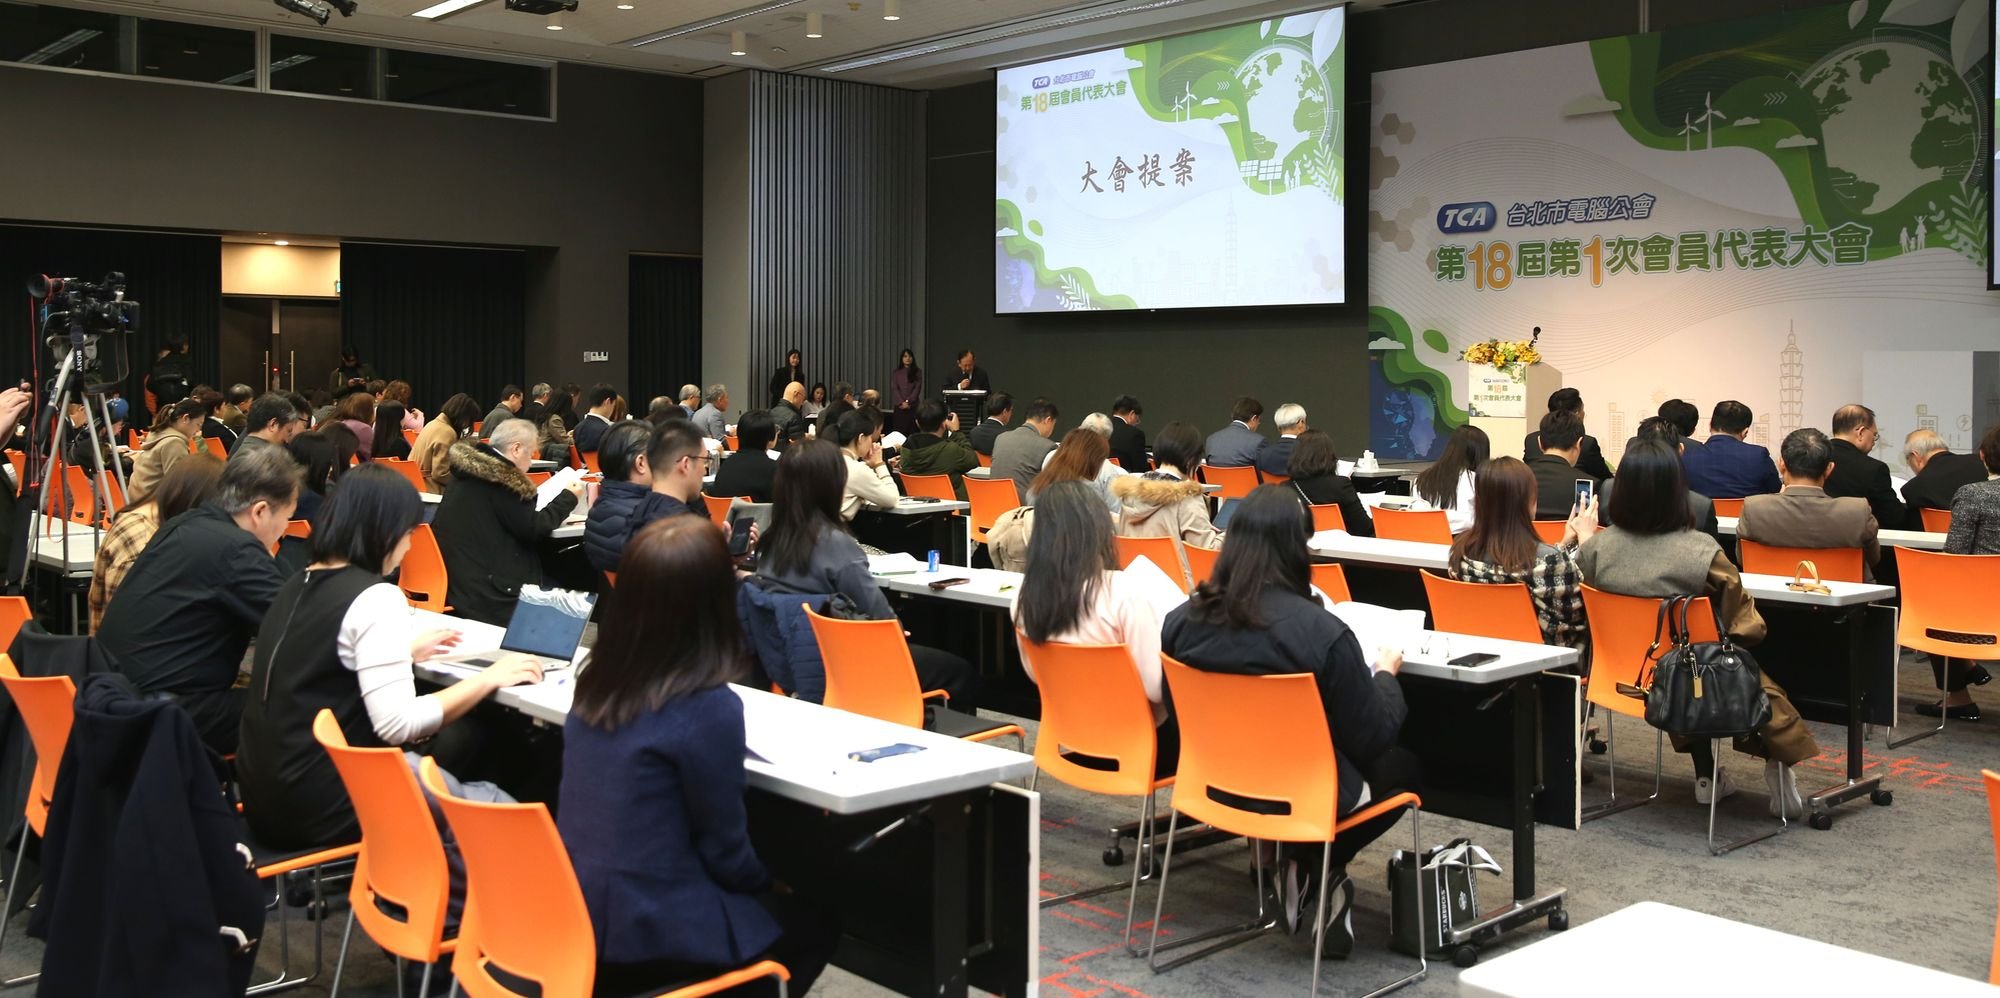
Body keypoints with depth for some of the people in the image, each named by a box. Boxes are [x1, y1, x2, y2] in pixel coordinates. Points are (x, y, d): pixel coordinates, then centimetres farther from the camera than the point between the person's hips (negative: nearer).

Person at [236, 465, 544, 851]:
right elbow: (399, 725, -23)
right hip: (322, 806, -9)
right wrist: (488, 679, -13)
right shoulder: (375, 598, -16)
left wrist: (401, 654, 30)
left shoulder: (300, 584, 10)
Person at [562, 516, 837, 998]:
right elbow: (724, 848, -11)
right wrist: (767, 886, 9)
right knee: (812, 926, 18)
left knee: (762, 905, 28)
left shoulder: (597, 683, -2)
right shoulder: (709, 707, -23)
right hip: (647, 931, -7)